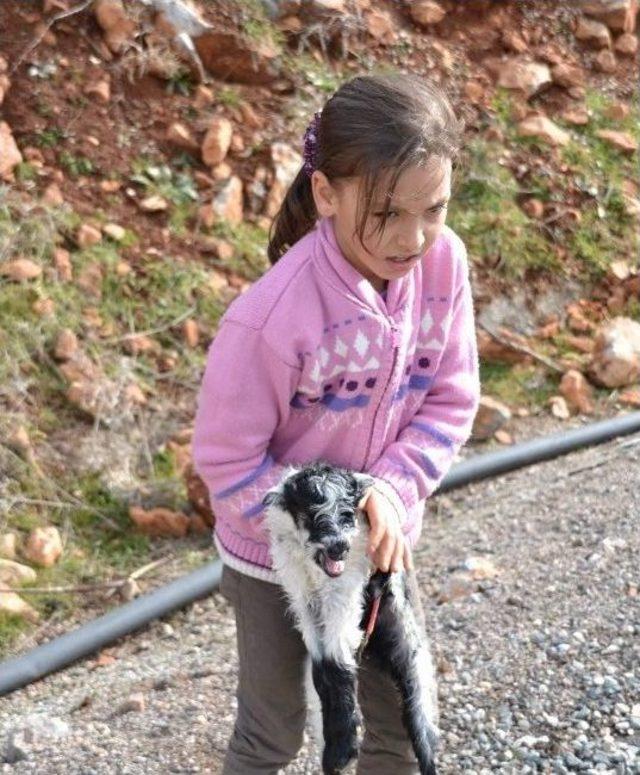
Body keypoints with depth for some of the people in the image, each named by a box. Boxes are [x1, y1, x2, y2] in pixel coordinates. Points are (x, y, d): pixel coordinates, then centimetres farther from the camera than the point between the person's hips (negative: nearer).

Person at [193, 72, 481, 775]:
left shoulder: (443, 261, -19)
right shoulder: (269, 317, -33)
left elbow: (452, 399, -7)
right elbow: (227, 461, -21)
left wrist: (394, 489, -21)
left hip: (381, 539, 4)